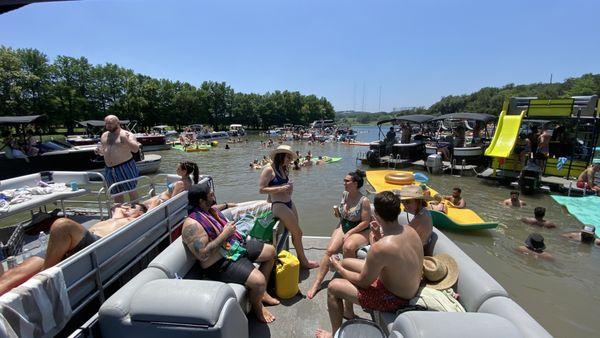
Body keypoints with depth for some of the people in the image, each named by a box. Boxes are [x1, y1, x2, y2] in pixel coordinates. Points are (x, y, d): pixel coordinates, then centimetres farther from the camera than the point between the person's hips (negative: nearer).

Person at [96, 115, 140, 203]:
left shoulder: (127, 134, -5)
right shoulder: (104, 136, 13)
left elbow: (136, 149, -16)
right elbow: (103, 151, 23)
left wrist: (126, 140, -30)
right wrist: (100, 151, 0)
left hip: (125, 167, -6)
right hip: (110, 170, 6)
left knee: (131, 191, -3)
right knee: (116, 194, 14)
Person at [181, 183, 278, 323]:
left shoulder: (210, 209, 4)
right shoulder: (192, 224, -24)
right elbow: (203, 255, -29)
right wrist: (225, 234, -25)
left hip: (235, 245, 10)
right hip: (221, 264, -10)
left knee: (270, 250, 12)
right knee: (259, 281, -27)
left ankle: (261, 291, 26)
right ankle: (257, 306, 10)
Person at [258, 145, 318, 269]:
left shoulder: (283, 169, 13)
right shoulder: (269, 169, -12)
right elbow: (261, 189, -15)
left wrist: (289, 188, 6)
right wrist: (280, 189, -20)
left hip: (289, 203, 8)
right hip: (279, 205, -8)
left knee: (296, 233, 11)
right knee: (298, 233, -1)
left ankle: (301, 259, 25)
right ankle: (304, 261, 16)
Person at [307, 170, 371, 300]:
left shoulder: (364, 200, -17)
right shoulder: (344, 194, 2)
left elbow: (365, 222, -16)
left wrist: (350, 233, -20)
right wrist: (338, 212, -6)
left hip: (360, 231, -5)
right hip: (343, 227, 5)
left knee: (348, 247, -35)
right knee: (329, 250, -16)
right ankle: (317, 283, -10)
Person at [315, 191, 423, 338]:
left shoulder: (379, 248, -36)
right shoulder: (410, 230, -11)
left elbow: (363, 282, -19)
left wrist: (339, 270, -4)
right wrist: (379, 236, -2)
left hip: (394, 298, -8)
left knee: (333, 287, 0)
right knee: (346, 262, 16)